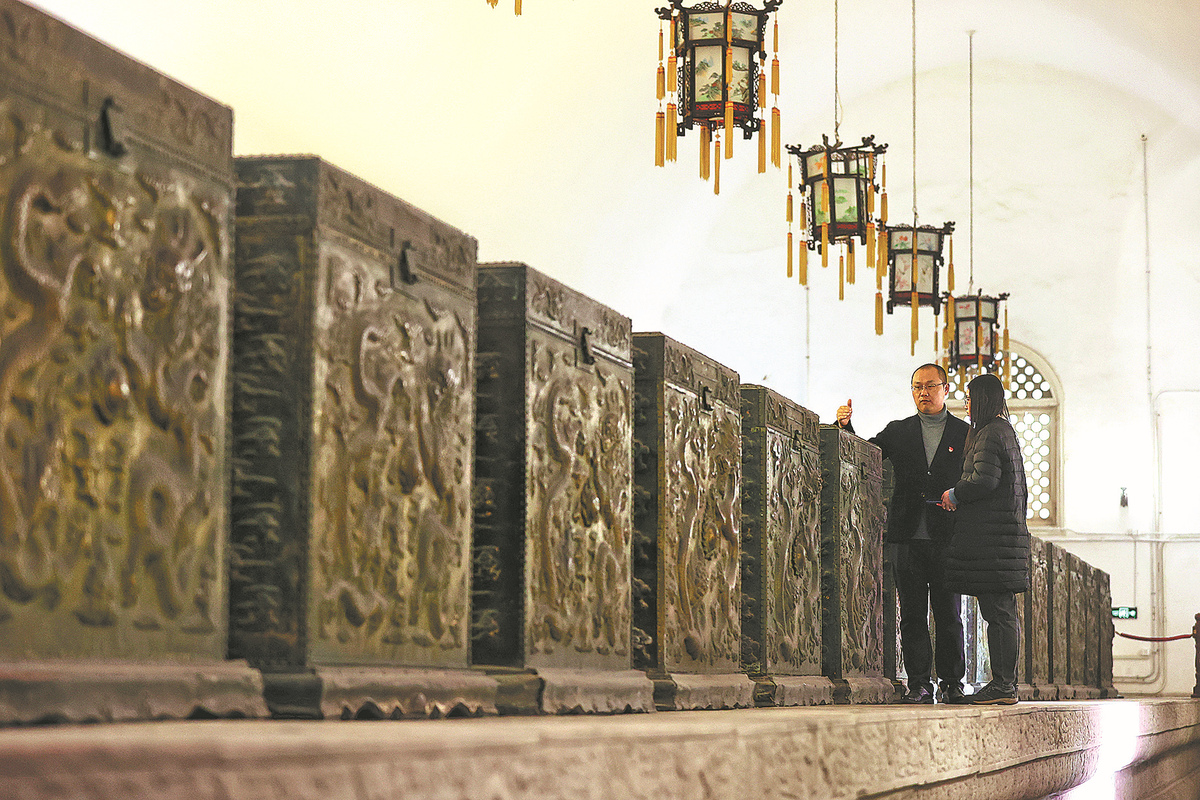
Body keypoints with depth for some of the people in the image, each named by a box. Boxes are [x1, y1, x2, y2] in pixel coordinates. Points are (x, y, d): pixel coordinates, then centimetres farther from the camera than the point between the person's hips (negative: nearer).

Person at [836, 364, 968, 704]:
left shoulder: (964, 434, 11)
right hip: (909, 536, 1)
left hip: (947, 537, -1)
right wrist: (846, 426, -5)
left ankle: (952, 683, 8)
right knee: (912, 615, 1)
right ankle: (919, 684, 4)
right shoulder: (898, 432, 15)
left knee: (949, 615, 1)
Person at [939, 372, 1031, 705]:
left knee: (996, 612, -10)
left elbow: (985, 480, -23)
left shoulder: (989, 435, -11)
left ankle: (1002, 684, -10)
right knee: (1004, 612, 10)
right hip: (1010, 526, 10)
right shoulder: (1007, 432, 20)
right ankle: (1007, 683, 12)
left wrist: (954, 494, -6)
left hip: (990, 534, -10)